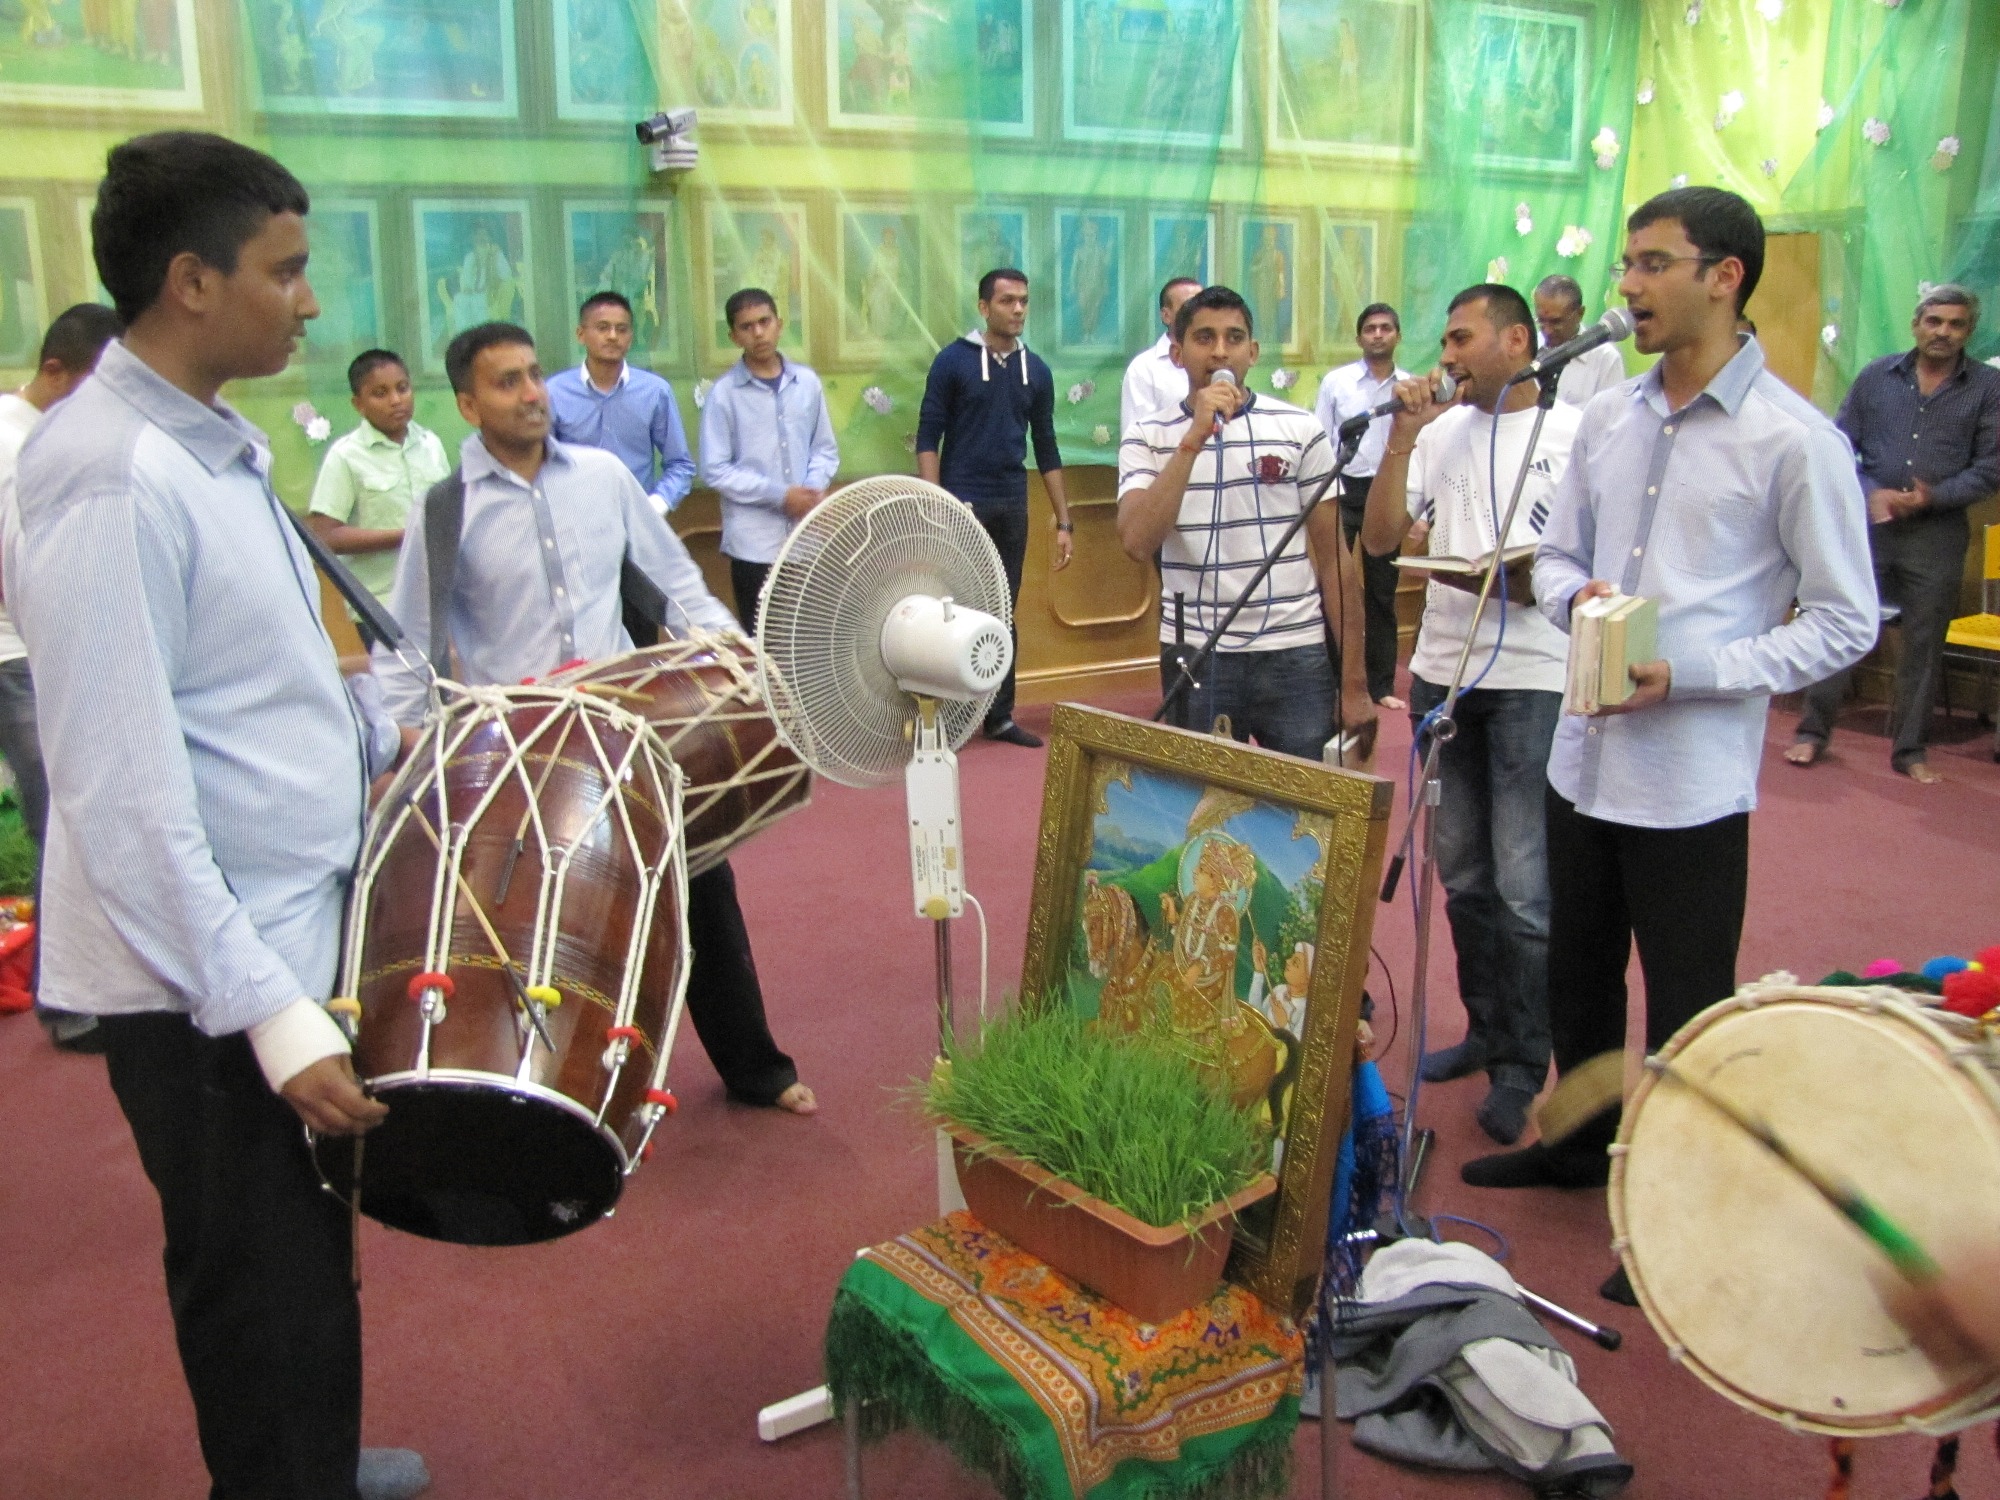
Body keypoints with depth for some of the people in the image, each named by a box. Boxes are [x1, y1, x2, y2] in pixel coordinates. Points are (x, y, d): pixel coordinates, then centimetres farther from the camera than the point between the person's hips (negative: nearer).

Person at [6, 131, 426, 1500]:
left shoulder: (212, 443, 9)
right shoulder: (110, 476, -21)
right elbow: (125, 792, -25)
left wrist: (388, 734, 12)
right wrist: (269, 1014, -25)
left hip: (292, 927, 10)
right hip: (202, 985, -10)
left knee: (311, 1254, 26)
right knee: (269, 1305, 6)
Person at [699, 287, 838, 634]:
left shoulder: (808, 383, 6)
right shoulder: (724, 393, -5)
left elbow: (826, 449, 13)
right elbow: (715, 471, -7)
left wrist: (815, 486, -8)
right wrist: (779, 495, -13)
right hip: (753, 541, -3)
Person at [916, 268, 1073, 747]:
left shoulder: (1036, 370, 9)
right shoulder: (953, 360, -3)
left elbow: (1046, 448, 13)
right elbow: (928, 437, -6)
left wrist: (1063, 521, 10)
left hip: (1012, 506, 4)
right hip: (963, 504, -4)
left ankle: (1000, 716, 17)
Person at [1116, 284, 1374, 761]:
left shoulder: (1301, 430, 2)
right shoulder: (1147, 437, 2)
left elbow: (1333, 557, 3)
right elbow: (1137, 542, -14)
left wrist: (1354, 681, 0)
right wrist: (1194, 438, -18)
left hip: (1296, 655, 0)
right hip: (1194, 658, 0)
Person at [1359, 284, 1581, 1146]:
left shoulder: (1576, 432, -4)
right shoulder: (1441, 430, 10)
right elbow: (1380, 538, 3)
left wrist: (1527, 580, -21)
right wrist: (1402, 435, -4)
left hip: (1534, 679, -5)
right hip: (1443, 671, 6)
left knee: (1525, 886, -5)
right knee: (1464, 873, 14)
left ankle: (1523, 1068, 8)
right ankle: (1486, 1030, 29)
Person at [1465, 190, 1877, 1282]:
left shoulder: (1796, 442, -11)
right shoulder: (1608, 418, 7)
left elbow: (1844, 622, -9)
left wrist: (1688, 672, -20)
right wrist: (1577, 598, -8)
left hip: (1693, 780, -6)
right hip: (1584, 757, 6)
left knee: (1686, 1013, 7)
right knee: (1576, 976, 22)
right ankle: (1582, 1144, 44)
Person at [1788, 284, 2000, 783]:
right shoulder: (1877, 376, 4)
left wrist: (1934, 497, -13)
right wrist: (1870, 493, -12)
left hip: (1937, 533, 0)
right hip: (1868, 523, 0)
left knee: (1924, 642, 6)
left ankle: (1910, 749, 16)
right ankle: (1813, 731, 11)